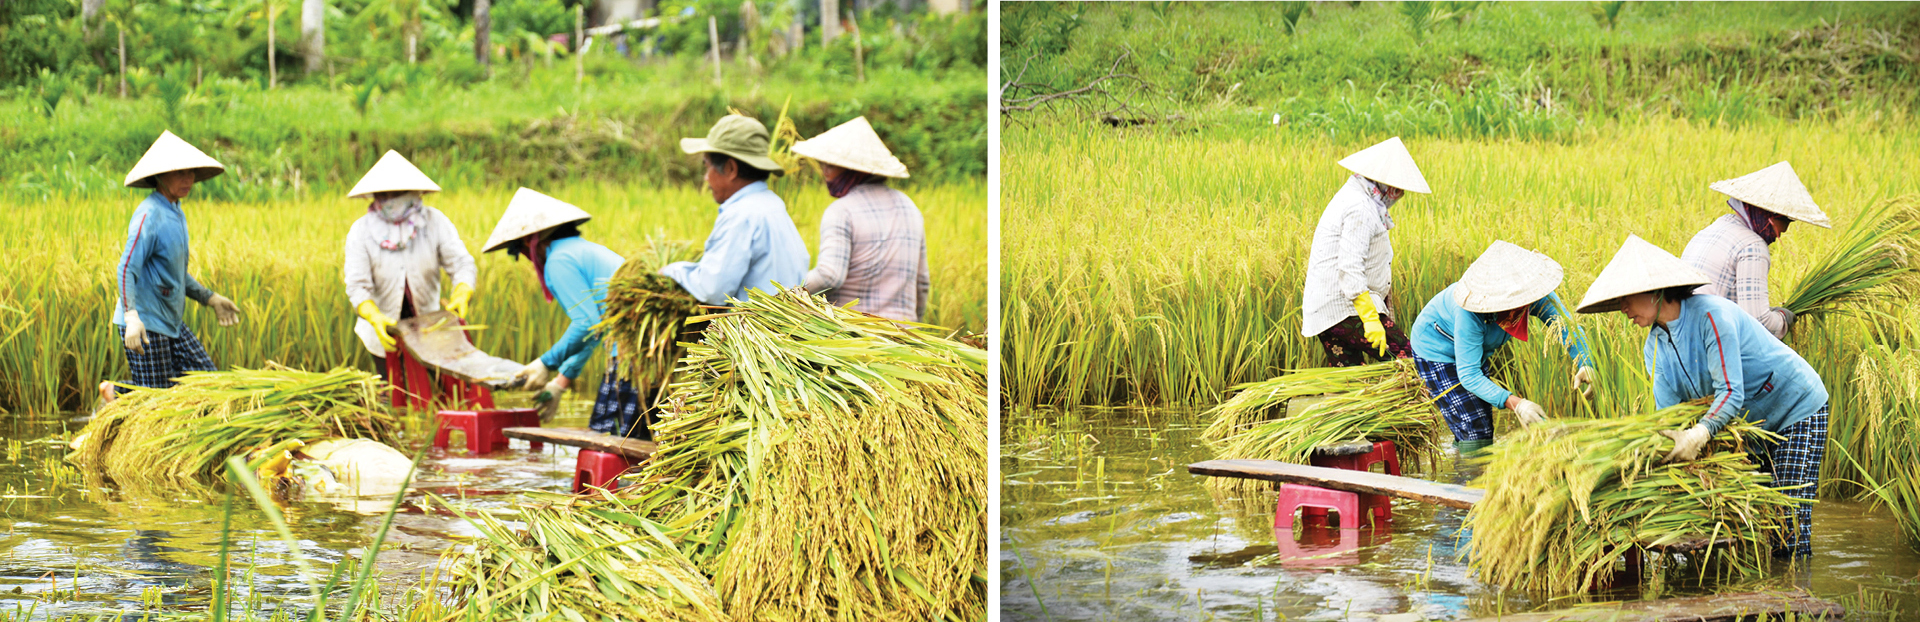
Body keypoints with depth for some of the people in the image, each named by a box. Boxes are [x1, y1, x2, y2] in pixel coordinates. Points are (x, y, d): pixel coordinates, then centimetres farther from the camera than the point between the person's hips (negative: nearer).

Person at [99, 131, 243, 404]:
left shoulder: (177, 214, 14)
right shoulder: (149, 215, -15)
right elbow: (126, 269, -22)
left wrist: (210, 299, 23)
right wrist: (131, 317, -32)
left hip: (171, 322, 9)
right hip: (145, 323, -9)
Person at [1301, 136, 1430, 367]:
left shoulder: (1353, 197, 18)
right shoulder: (1360, 209, -16)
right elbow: (1349, 267, -24)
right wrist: (1370, 319, -27)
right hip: (1344, 311, -11)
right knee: (1407, 359, -14)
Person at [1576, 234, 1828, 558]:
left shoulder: (1711, 315, -26)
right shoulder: (1655, 346, -2)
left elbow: (1731, 393, -32)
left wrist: (1700, 433, -47)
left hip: (1798, 408, -7)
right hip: (1750, 424, 8)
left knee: (1790, 529, -13)